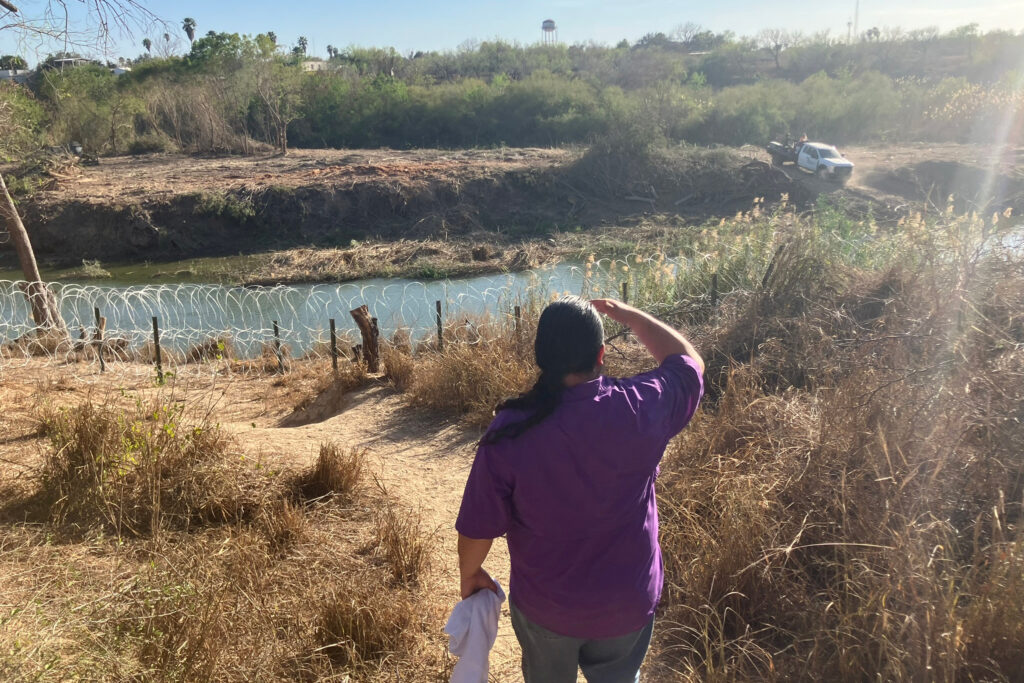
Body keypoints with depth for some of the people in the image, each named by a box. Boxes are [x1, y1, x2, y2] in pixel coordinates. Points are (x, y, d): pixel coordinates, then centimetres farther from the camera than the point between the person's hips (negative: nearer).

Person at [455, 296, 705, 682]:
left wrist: (470, 573, 6)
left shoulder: (509, 432, -25)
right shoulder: (638, 409, -23)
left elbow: (478, 528, -14)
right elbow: (688, 362, -2)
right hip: (628, 603, 1)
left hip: (544, 606, 0)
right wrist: (628, 315, 5)